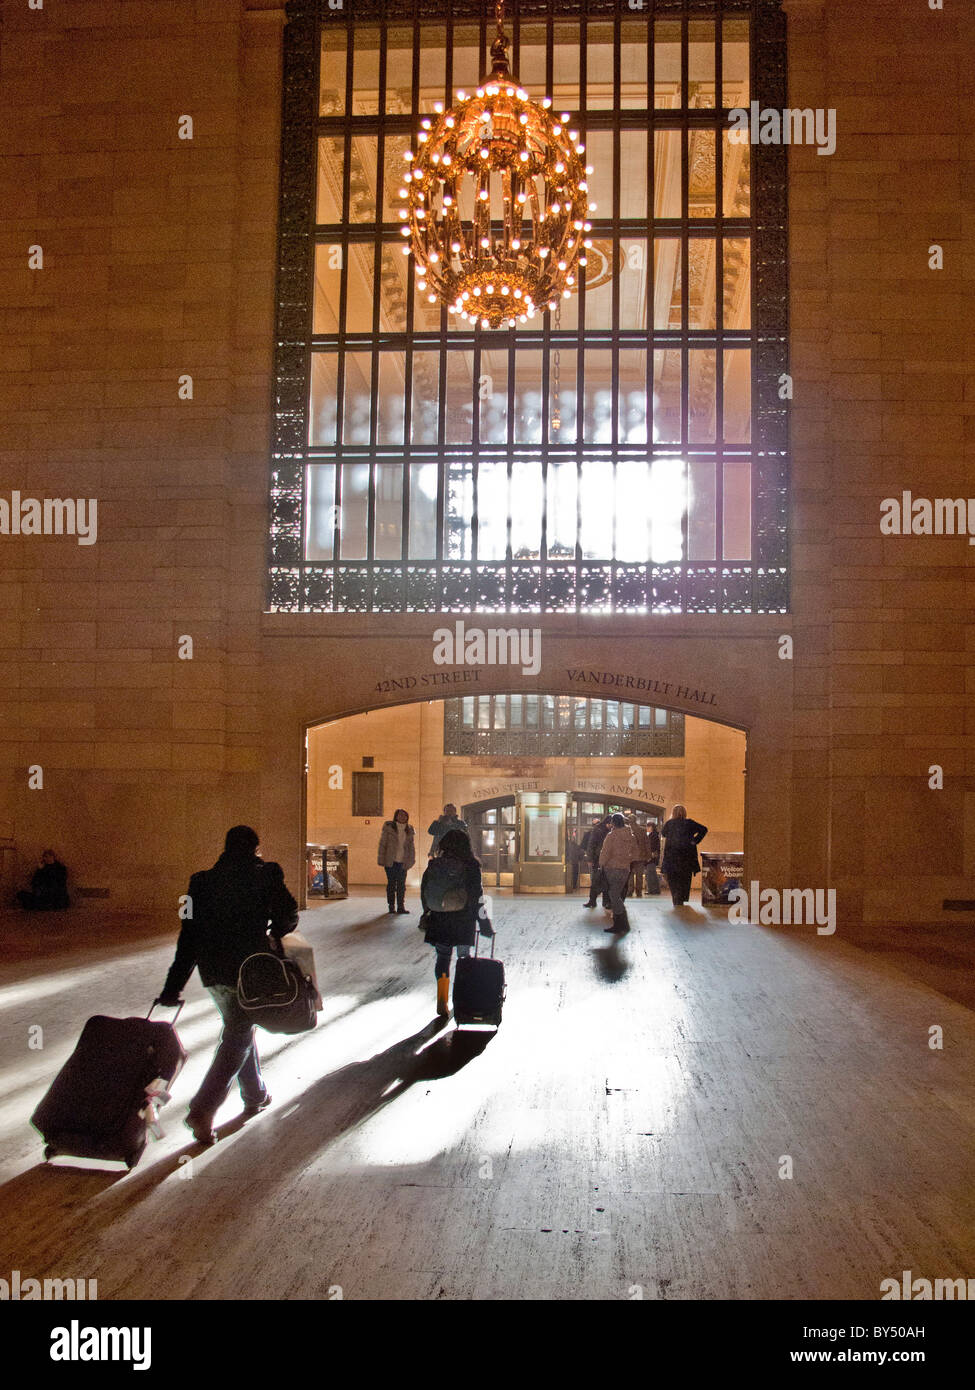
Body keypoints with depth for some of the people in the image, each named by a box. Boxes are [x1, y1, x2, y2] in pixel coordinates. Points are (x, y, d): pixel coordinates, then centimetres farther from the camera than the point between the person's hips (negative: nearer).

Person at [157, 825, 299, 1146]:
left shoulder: (203, 881, 4)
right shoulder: (265, 876, -7)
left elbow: (189, 935, 2)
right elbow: (288, 915, -4)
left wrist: (173, 986, 3)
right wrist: (272, 934, 18)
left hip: (213, 974, 5)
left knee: (239, 1030, 23)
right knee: (236, 1041, 0)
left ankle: (255, 1096, 36)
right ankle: (202, 1111, -11)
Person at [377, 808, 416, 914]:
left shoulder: (409, 830, 7)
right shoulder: (388, 827, -3)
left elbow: (412, 846, 13)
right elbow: (382, 844, -2)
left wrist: (411, 860, 7)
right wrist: (382, 860, -5)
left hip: (402, 862, 3)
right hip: (390, 861, -3)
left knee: (401, 884, 6)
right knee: (391, 883, 3)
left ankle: (401, 906, 13)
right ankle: (391, 906, 11)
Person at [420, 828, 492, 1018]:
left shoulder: (434, 865, 0)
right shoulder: (470, 866, -10)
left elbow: (425, 892, 6)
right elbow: (477, 896, -9)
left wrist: (426, 915, 18)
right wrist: (485, 923, -1)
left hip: (439, 919, 2)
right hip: (463, 920, -2)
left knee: (442, 957, 12)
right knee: (464, 957, 14)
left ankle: (442, 1001, 2)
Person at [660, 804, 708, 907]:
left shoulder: (669, 823, -1)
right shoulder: (689, 823, -1)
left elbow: (663, 833, 16)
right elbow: (704, 829, -6)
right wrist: (695, 841, -3)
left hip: (671, 855, 0)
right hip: (687, 855, 0)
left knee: (672, 879, 9)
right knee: (685, 878, 11)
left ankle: (676, 900, -1)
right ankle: (681, 900, 8)